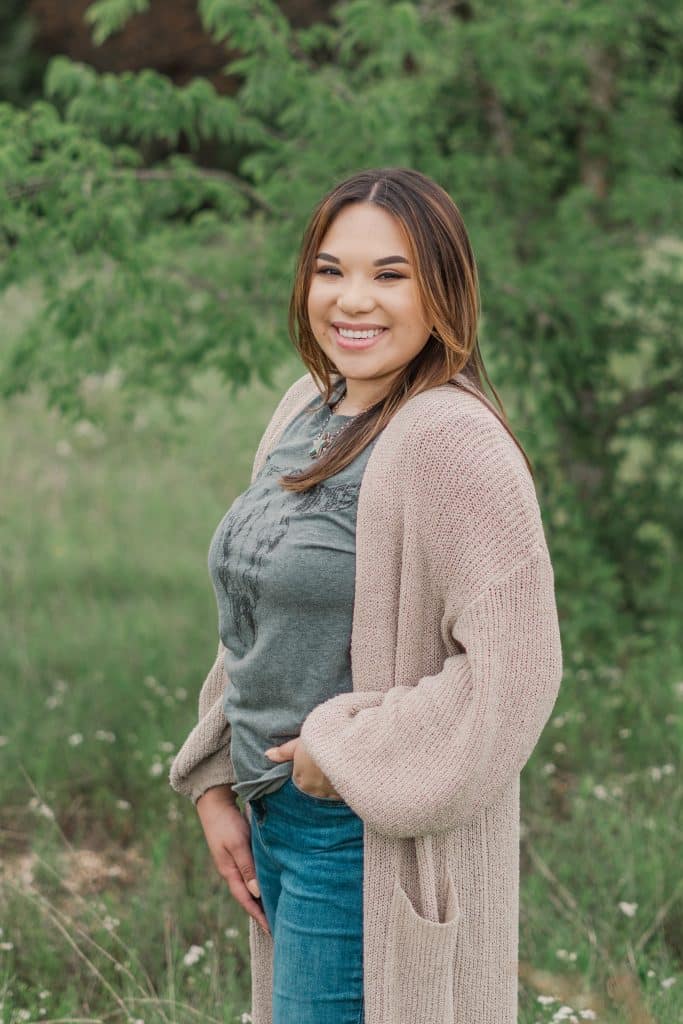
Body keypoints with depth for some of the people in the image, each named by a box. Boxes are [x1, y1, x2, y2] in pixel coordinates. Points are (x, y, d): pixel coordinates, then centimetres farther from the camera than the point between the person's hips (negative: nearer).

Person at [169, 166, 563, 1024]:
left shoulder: (451, 441, -18)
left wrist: (347, 753, -17)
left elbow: (515, 665, -22)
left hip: (375, 846, -8)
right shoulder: (306, 410, 8)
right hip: (278, 819, 8)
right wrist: (216, 785, 10)